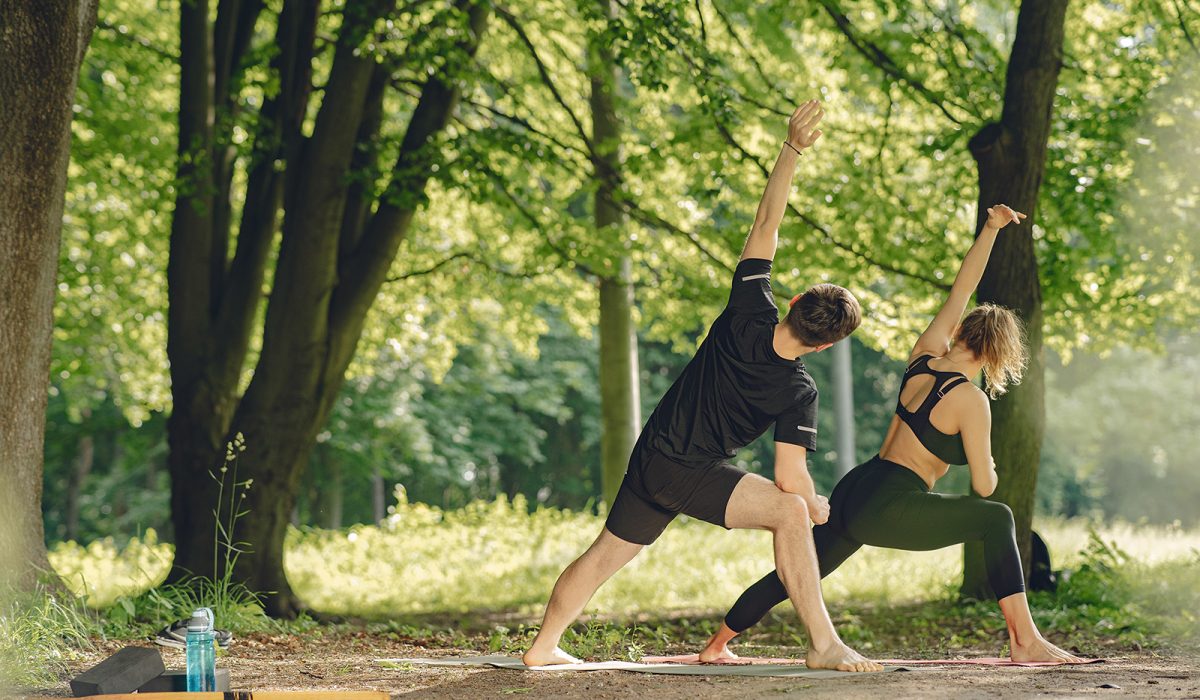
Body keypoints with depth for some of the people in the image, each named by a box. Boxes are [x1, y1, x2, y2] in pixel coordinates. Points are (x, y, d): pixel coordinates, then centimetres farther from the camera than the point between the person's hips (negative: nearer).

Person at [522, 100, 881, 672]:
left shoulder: (748, 317, -11)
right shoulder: (798, 393, -18)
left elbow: (765, 225, -11)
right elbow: (791, 478, -20)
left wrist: (791, 148, -11)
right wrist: (818, 505, 1)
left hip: (649, 459, 6)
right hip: (693, 474, -6)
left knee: (608, 551, 20)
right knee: (791, 510, -15)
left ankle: (544, 646, 32)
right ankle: (824, 644, -25)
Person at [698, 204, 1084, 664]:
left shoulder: (924, 357, 6)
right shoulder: (969, 400, -13)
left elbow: (961, 290, 17)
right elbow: (984, 486, -7)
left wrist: (991, 229, 20)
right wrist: (989, 468, 16)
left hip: (852, 491, 8)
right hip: (889, 509, -8)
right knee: (996, 519, -1)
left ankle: (716, 645, 32)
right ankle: (1026, 642, -6)